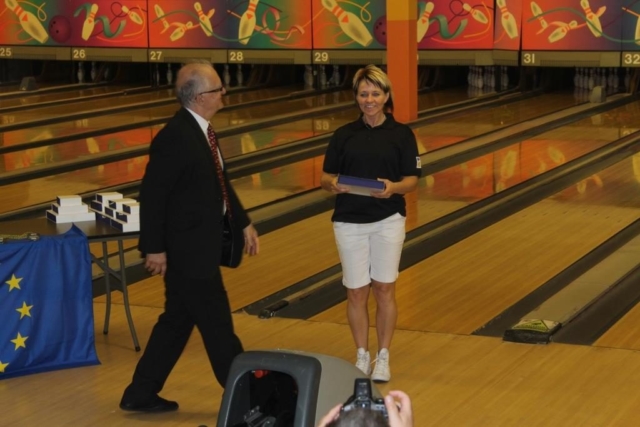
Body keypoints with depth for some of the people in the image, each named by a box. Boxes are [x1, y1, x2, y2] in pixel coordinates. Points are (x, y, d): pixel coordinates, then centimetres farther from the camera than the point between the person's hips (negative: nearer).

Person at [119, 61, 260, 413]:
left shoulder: (200, 129, 8)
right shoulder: (175, 137, -22)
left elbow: (219, 183, 18)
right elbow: (152, 194, -20)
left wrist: (243, 223, 19)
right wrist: (154, 248, -18)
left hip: (198, 243, 10)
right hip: (187, 248, -10)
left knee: (178, 320, 16)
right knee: (216, 323, 3)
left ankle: (141, 393, 24)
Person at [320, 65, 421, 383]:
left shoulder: (401, 134, -1)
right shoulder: (344, 135, 2)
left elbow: (412, 180, -2)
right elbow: (326, 177, 3)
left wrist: (394, 187, -23)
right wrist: (333, 184, -20)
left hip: (387, 221, -1)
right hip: (349, 222, 1)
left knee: (384, 289, 3)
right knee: (356, 292, 5)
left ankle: (383, 358, 17)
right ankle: (362, 356, 21)